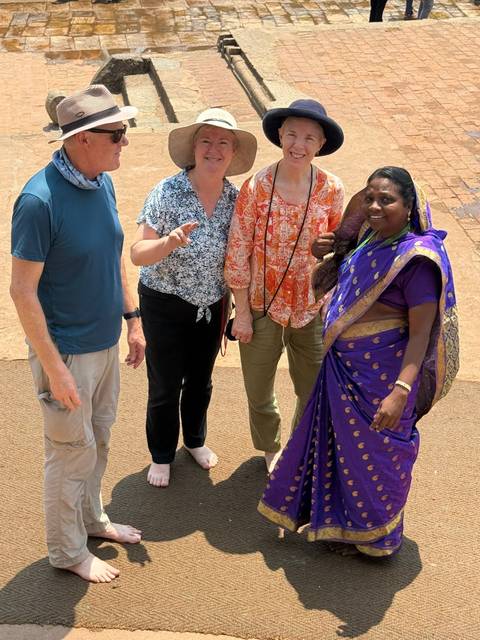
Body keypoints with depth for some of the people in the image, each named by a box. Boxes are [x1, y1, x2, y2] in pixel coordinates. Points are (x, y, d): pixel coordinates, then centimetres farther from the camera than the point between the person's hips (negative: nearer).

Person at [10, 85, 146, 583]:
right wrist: (54, 368, -21)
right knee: (71, 452, 9)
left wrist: (132, 319, 13)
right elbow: (23, 290, -22)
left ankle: (91, 517, 45)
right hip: (66, 352, -7)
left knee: (98, 440, 23)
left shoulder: (102, 183, -2)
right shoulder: (40, 200, -26)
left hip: (105, 343, 7)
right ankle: (68, 551, 29)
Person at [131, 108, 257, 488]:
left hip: (212, 305, 4)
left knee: (200, 380, 22)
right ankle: (162, 454, 35)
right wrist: (169, 242, -41)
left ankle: (195, 440, 48)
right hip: (165, 305, -4)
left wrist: (232, 306, 7)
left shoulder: (235, 197, -6)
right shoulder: (167, 193, -20)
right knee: (165, 386, 10)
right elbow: (138, 255, -21)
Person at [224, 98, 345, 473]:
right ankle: (270, 448, 48)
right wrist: (242, 312, -9)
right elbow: (238, 253, -11)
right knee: (259, 391, 18)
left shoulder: (332, 190, -9)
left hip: (312, 310, 1)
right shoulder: (256, 187, -15)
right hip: (263, 307, -1)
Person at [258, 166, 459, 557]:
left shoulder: (417, 257, -22)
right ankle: (342, 517, 46)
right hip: (345, 364, 9)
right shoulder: (371, 239, 4)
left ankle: (372, 537, 33)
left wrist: (401, 391, -33)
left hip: (382, 372, -8)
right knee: (342, 441, 23)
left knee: (373, 451, 10)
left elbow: (422, 332, -25)